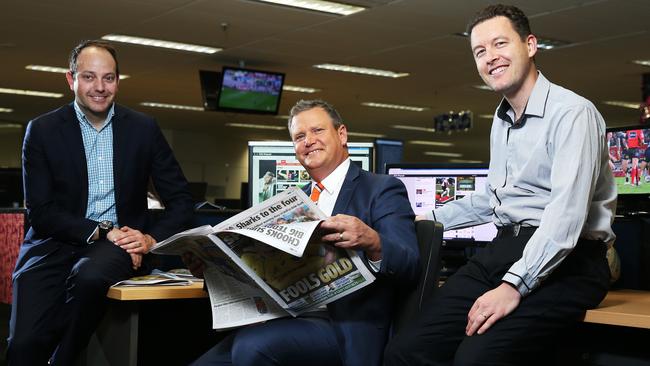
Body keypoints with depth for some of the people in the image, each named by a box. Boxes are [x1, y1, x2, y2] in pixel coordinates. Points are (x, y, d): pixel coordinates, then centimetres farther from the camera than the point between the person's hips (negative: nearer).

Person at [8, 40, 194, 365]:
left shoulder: (144, 128, 7)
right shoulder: (42, 130, 3)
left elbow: (181, 201, 8)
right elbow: (40, 211, -3)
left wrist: (152, 238, -11)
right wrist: (100, 232, -15)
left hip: (119, 242, 1)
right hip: (55, 246, 0)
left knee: (89, 276, -35)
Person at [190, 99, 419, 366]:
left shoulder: (382, 190, 1)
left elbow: (409, 268, -11)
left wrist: (372, 242, -33)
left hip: (346, 330, -6)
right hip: (287, 319, 6)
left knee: (252, 345, -30)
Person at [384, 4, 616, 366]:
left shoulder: (572, 112, -10)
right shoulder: (501, 122, 20)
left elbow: (566, 212, -21)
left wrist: (513, 286, -27)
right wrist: (430, 220, 30)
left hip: (564, 261, -7)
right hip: (505, 251, 8)